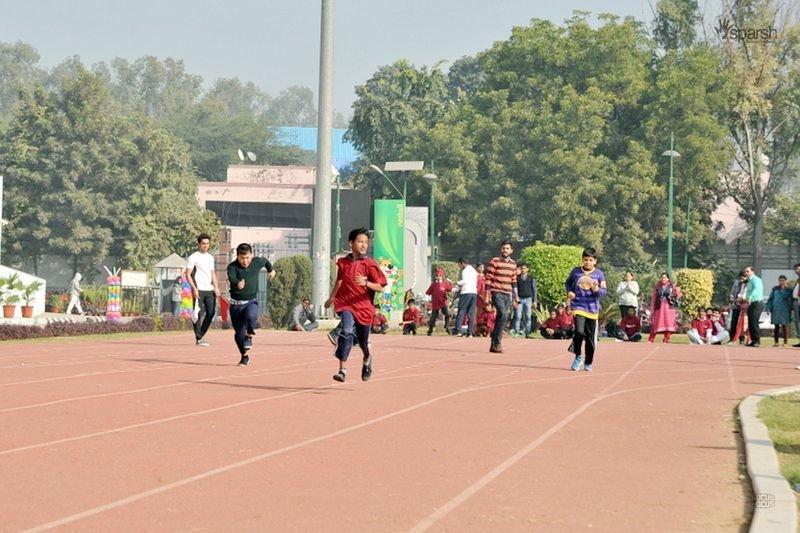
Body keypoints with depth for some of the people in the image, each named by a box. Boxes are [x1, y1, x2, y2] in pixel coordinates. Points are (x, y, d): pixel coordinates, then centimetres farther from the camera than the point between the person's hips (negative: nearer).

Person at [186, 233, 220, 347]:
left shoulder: (210, 257, 18)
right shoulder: (193, 257, -2)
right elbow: (188, 274, -5)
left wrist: (216, 287, 9)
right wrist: (194, 288, -14)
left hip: (210, 290, 6)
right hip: (199, 290, -6)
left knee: (211, 312, 0)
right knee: (199, 315, -7)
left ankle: (201, 334, 14)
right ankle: (199, 339, -3)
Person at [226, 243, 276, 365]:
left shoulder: (257, 262, -5)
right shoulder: (232, 267, -15)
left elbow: (265, 261, 19)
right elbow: (232, 278, -37)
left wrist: (271, 270, 39)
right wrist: (237, 283, -60)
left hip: (251, 302, 0)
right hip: (236, 304, 0)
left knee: (250, 316, -35)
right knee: (239, 334, 4)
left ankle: (249, 336, -6)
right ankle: (244, 356, 28)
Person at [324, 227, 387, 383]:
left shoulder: (370, 264, -6)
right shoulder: (343, 262, 2)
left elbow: (380, 287, -9)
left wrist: (366, 283, -27)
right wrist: (332, 298, 31)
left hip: (364, 307, 0)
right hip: (346, 304, 0)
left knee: (363, 341, 12)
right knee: (347, 331, -25)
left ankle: (367, 359, 48)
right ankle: (342, 370, -26)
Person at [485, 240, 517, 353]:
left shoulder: (513, 264, 14)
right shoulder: (494, 262, -4)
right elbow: (488, 279, -5)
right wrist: (487, 295, -10)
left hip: (507, 295, 6)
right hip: (497, 293, -6)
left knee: (502, 318, 7)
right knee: (503, 315, -22)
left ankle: (493, 345, 15)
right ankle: (496, 343, -18)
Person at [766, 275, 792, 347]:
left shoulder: (788, 290, 4)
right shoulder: (775, 289, 10)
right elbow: (770, 298, 10)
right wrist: (769, 308, 5)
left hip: (784, 310, -3)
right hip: (775, 310, 3)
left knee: (784, 325, -4)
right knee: (776, 325, 5)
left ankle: (785, 342, -1)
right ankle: (776, 342, 10)